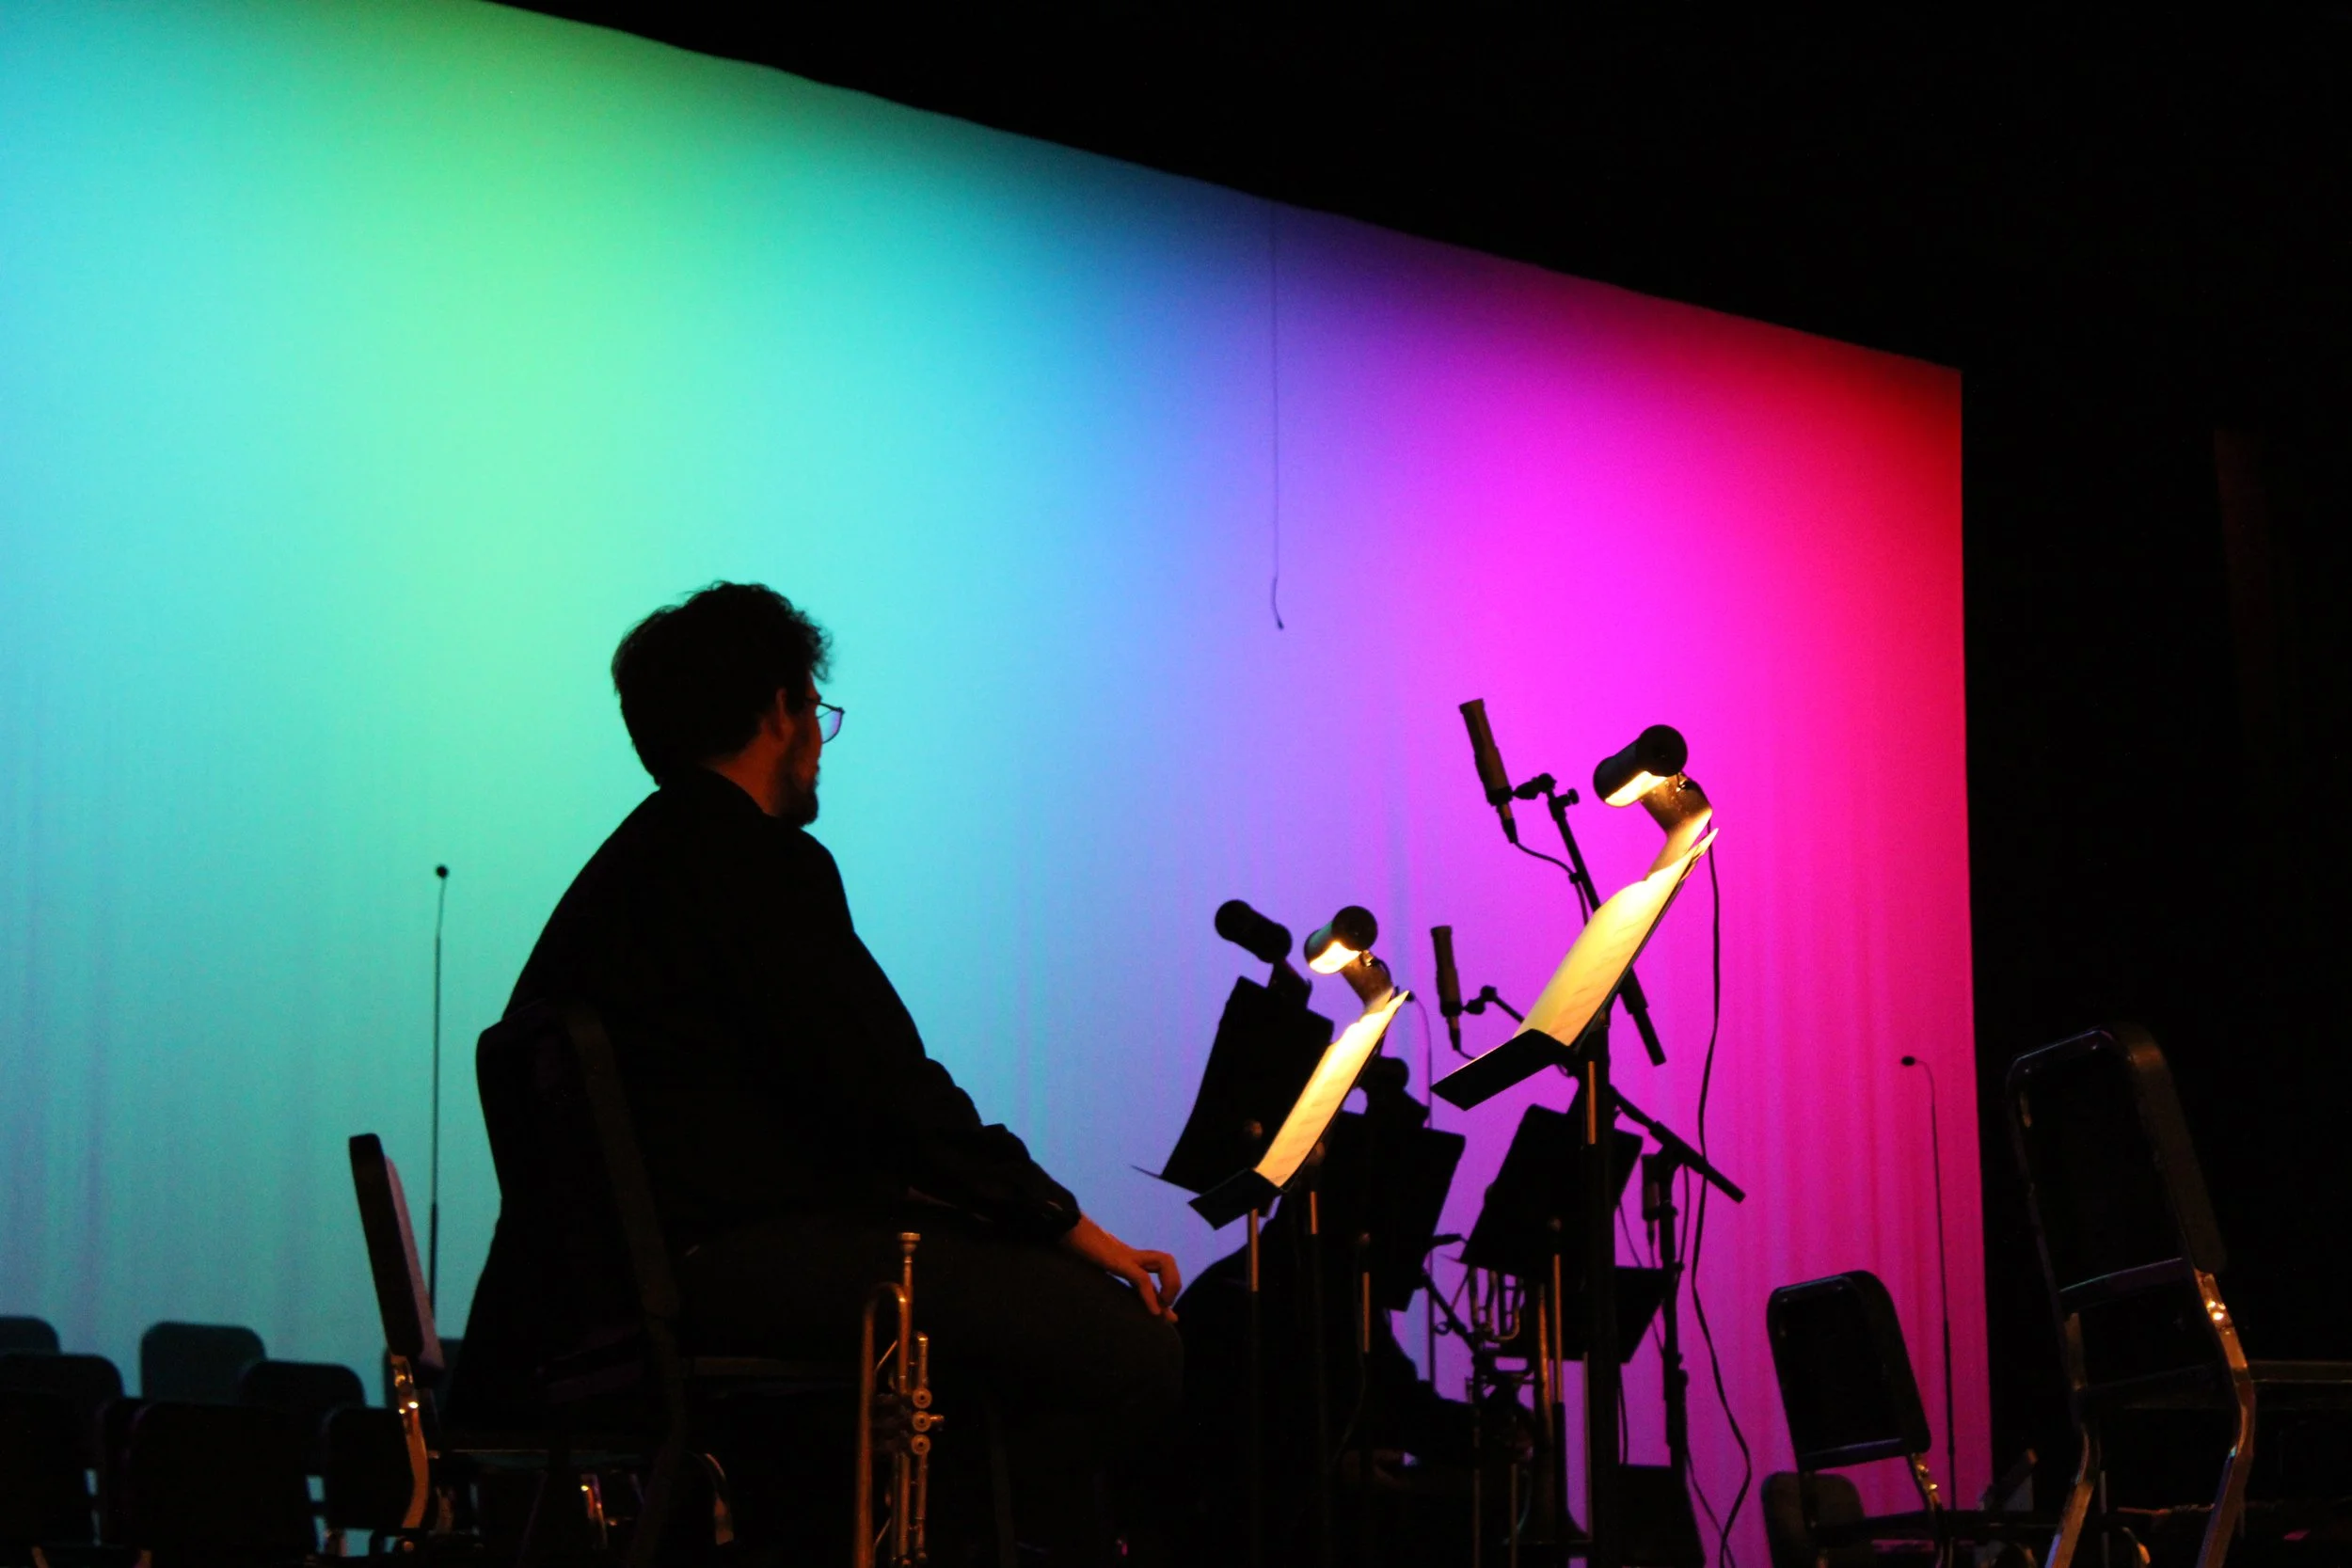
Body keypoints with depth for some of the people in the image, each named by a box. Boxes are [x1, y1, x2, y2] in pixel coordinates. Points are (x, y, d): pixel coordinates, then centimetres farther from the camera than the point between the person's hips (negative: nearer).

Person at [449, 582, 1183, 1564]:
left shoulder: (637, 857, 23)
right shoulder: (757, 861, -10)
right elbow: (888, 1092, -16)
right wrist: (1068, 1225, -9)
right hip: (740, 1255, -11)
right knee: (1130, 1343, -17)